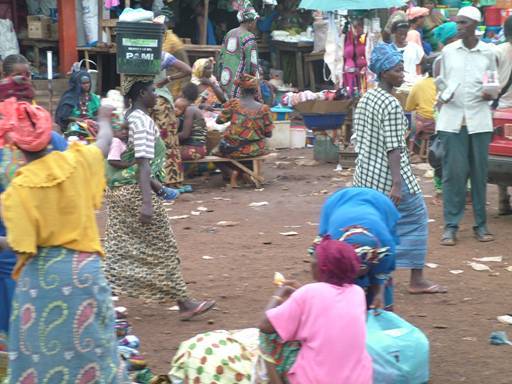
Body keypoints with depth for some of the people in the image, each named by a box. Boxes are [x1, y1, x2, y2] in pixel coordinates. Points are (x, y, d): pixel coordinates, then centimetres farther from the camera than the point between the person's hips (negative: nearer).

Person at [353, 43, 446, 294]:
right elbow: (393, 148, -21)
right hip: (388, 176, -8)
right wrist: (397, 184, -22)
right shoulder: (391, 106, -17)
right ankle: (417, 280, 9)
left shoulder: (365, 99, 9)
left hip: (365, 174, 8)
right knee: (416, 218, 5)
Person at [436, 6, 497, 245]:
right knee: (453, 172, -3)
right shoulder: (448, 51, 6)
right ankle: (451, 226, 2)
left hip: (479, 119, 0)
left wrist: (490, 94, -8)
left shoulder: (487, 53, 5)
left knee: (479, 172, 3)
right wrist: (442, 94, -6)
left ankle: (480, 224, 12)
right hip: (452, 119, 0)